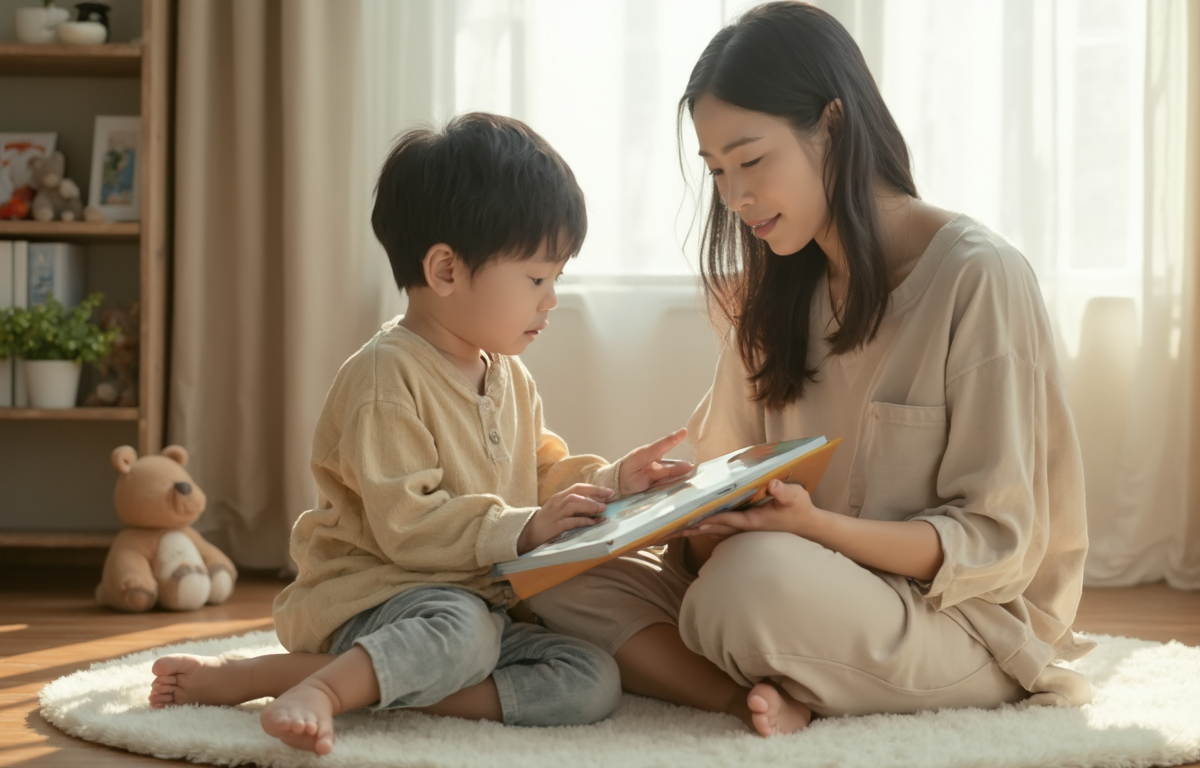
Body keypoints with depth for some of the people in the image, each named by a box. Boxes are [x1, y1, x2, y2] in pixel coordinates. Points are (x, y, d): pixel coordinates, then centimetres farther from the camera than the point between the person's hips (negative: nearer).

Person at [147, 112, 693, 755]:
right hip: (370, 598, -9)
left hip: (481, 601, 9)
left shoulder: (510, 378, 15)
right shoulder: (387, 377, -13)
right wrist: (520, 529, -23)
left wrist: (611, 480, 8)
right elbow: (403, 524, -20)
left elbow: (540, 476, 25)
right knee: (462, 629, -40)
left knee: (593, 680, -17)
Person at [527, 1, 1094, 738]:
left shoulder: (979, 277, -12)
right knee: (567, 576, -13)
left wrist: (813, 527, -28)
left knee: (758, 577, -38)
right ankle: (775, 699, -29)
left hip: (966, 617, -7)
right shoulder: (775, 291, 10)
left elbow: (996, 543, -13)